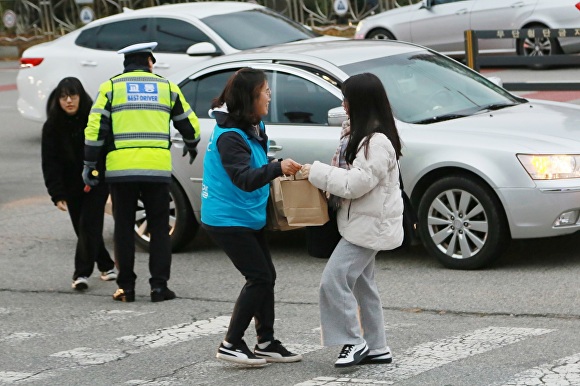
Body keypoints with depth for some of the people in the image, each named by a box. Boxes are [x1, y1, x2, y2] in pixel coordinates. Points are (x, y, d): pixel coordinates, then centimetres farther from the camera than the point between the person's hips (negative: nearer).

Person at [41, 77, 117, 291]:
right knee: (83, 229, 7)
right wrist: (57, 194, -15)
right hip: (72, 186, 3)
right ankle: (106, 266, 24)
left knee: (89, 225, -12)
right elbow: (50, 162, -7)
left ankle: (82, 273, -14)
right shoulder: (52, 127, -6)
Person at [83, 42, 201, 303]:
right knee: (159, 227, 9)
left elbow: (95, 128, -1)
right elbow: (189, 124, 17)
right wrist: (191, 146, 37)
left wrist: (89, 164, 6)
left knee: (124, 228, 8)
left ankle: (126, 287, 9)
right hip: (158, 168, 0)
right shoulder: (166, 87, 10)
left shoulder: (111, 87, 6)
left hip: (120, 169, 0)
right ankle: (159, 285, 3)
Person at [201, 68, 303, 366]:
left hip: (248, 218, 10)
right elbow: (245, 179, -32)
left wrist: (283, 167, 8)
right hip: (227, 219, -10)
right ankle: (231, 345, -4)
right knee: (259, 277, -10)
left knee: (266, 276, 11)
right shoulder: (229, 137, -23)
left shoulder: (254, 128, 6)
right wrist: (277, 168, -45)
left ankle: (266, 343, 20)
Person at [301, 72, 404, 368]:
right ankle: (376, 348, 19)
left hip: (369, 224, -11)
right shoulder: (363, 135, 13)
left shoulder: (378, 142, -21)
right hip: (363, 222, 11)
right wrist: (323, 175, 6)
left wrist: (317, 173, -18)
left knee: (334, 280, -14)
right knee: (362, 285, 14)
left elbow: (357, 182, -24)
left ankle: (354, 342, -8)